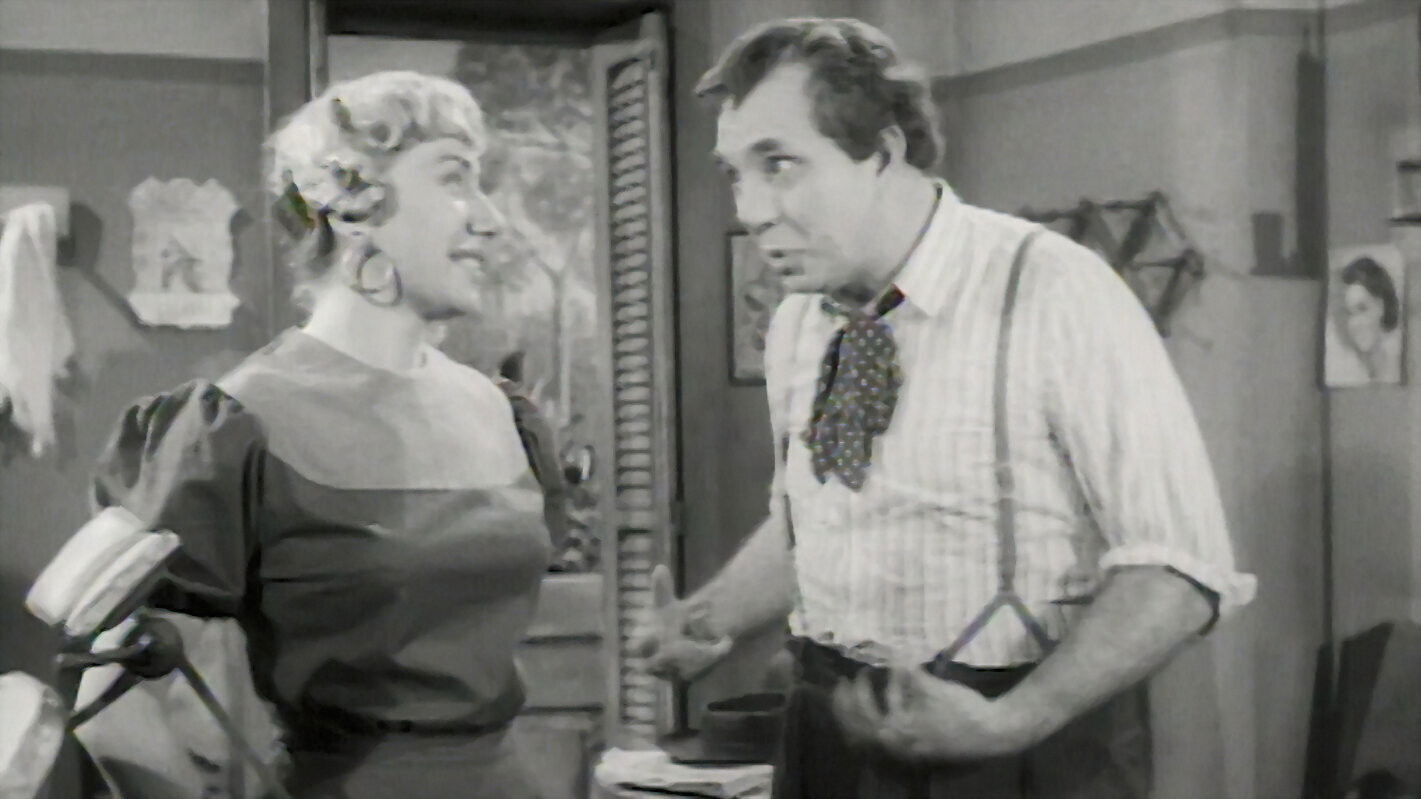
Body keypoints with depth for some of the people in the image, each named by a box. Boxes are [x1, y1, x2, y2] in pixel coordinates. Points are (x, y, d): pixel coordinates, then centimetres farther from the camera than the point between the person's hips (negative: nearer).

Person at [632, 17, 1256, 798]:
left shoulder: (1054, 294, -17)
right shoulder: (794, 326, 2)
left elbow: (1175, 564, -18)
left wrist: (1005, 724, -27)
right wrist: (707, 618, -2)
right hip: (831, 736, 6)